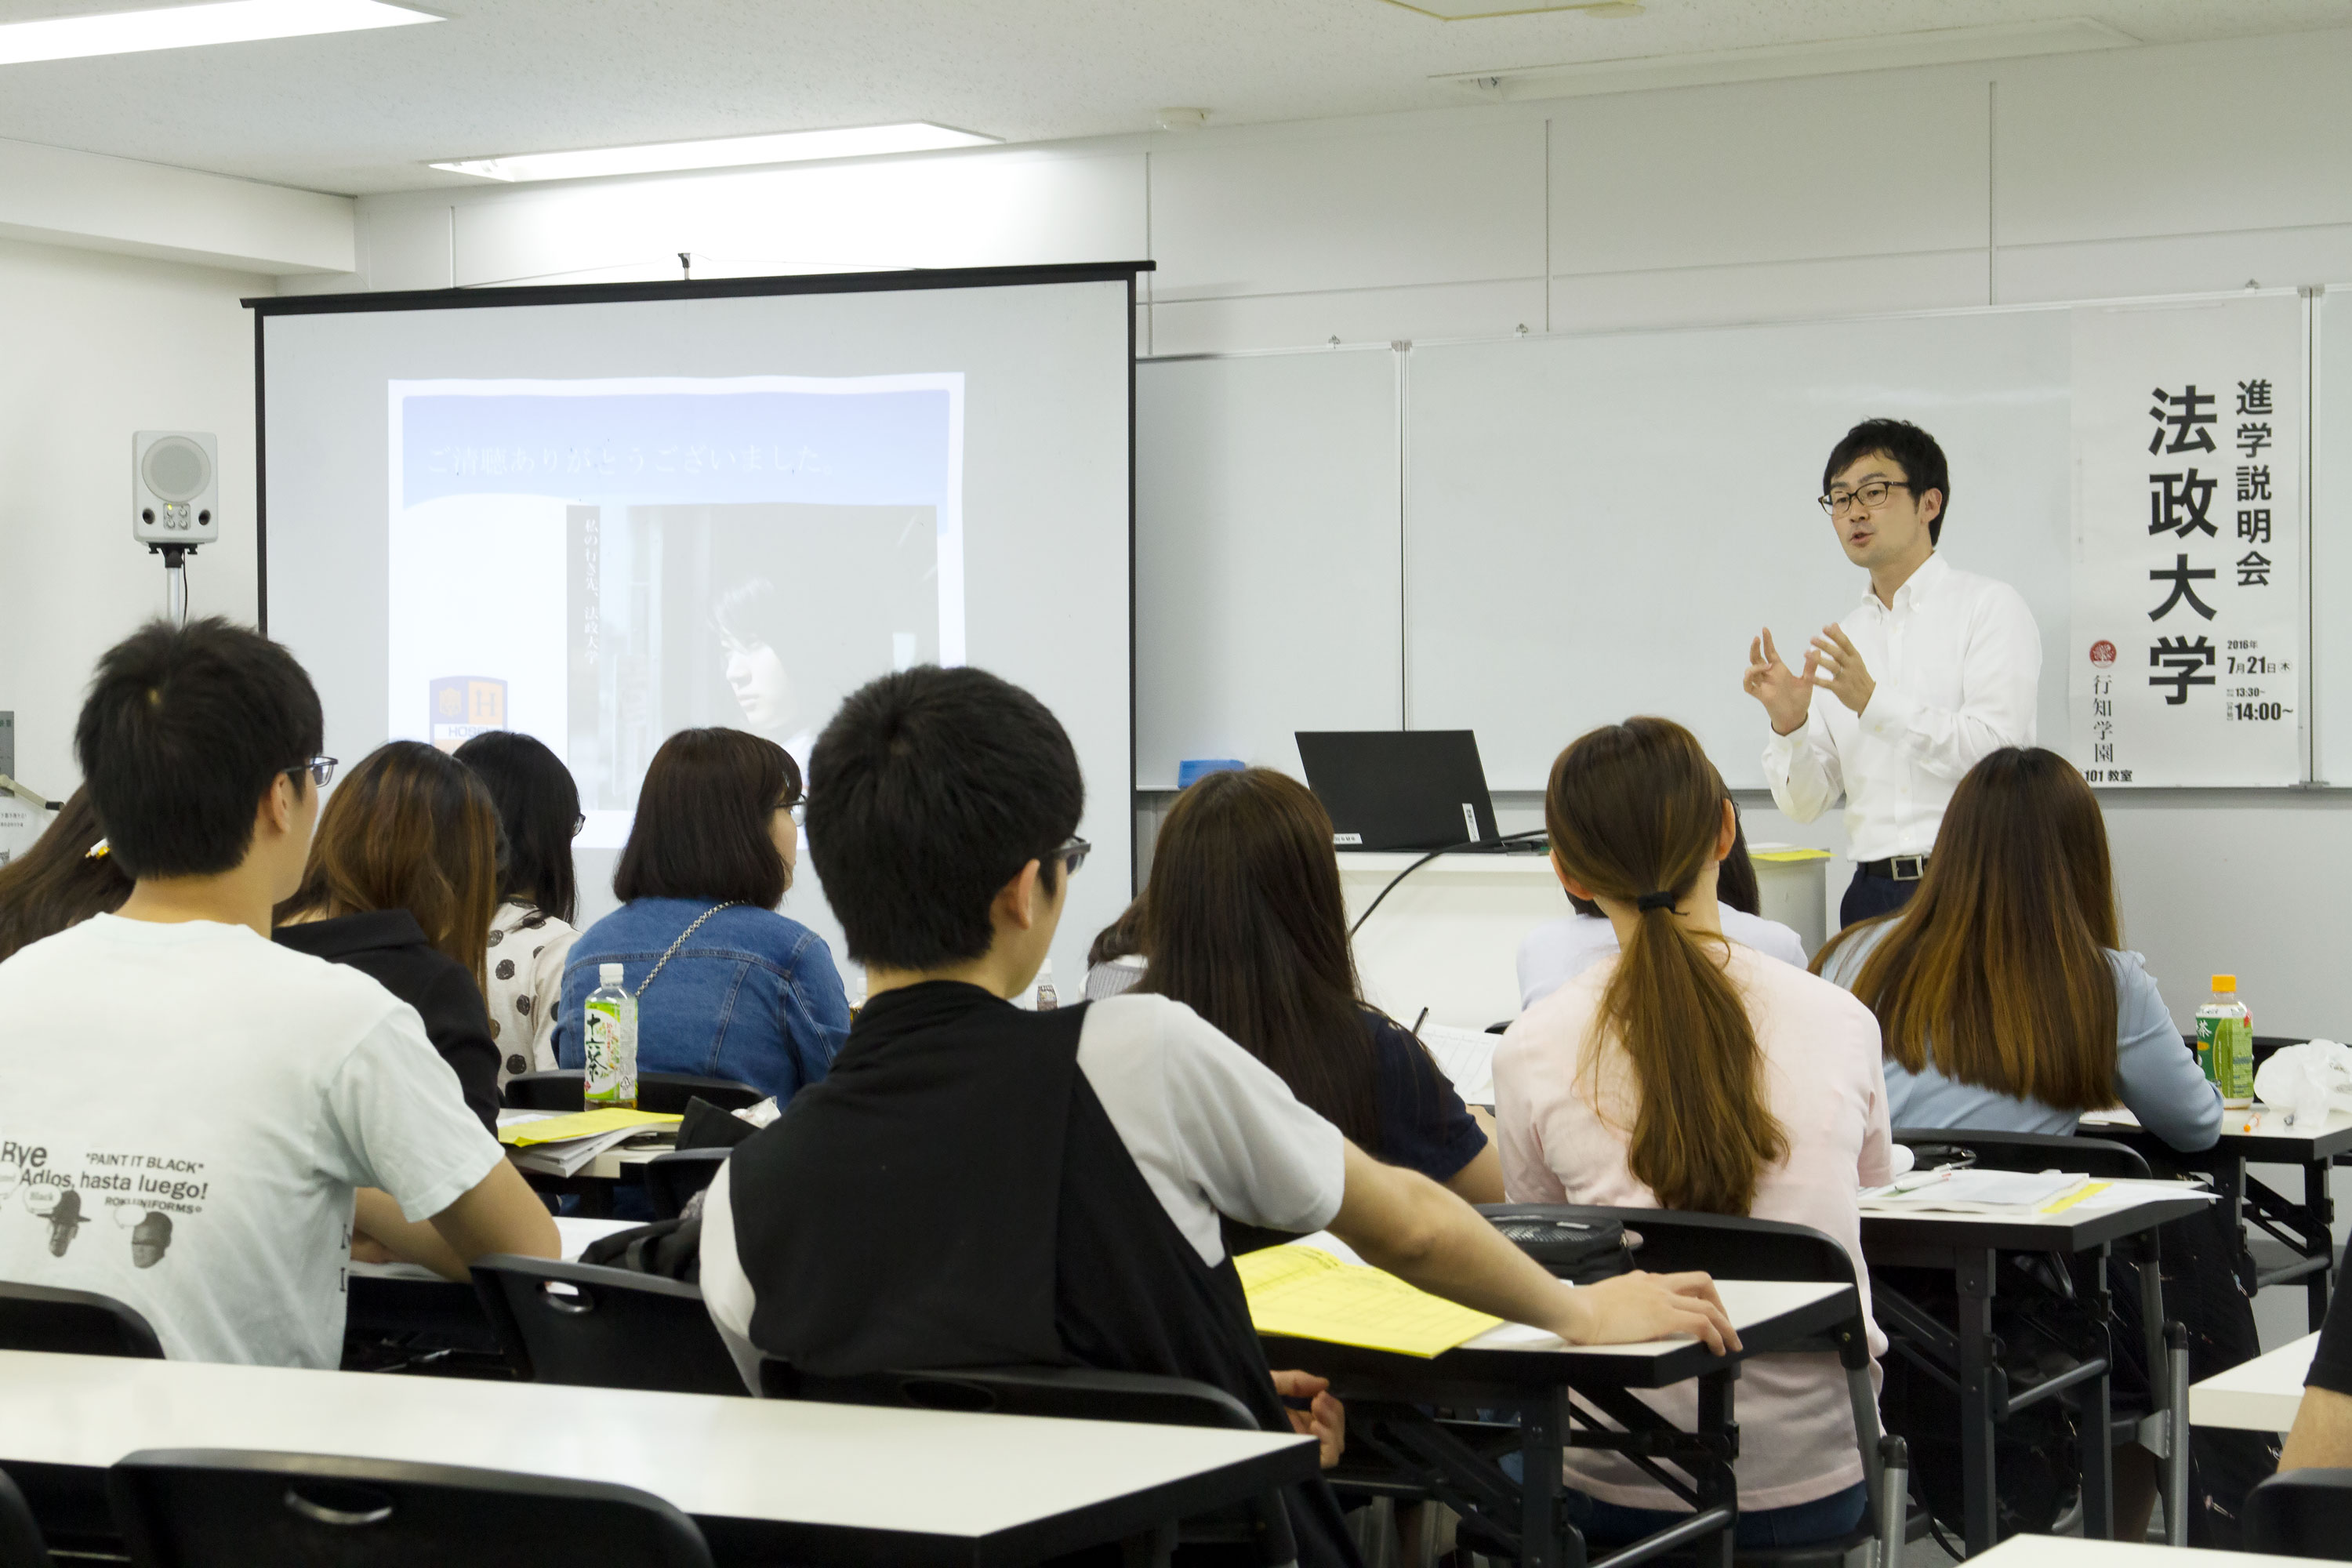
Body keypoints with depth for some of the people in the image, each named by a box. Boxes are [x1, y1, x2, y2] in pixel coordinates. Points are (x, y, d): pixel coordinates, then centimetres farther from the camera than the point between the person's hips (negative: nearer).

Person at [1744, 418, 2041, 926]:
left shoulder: (1990, 607, 1)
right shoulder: (1844, 639, 15)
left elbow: (1997, 753, -13)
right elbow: (1804, 803, 13)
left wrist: (1876, 701, -18)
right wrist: (1789, 725, -6)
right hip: (1874, 893, 4)